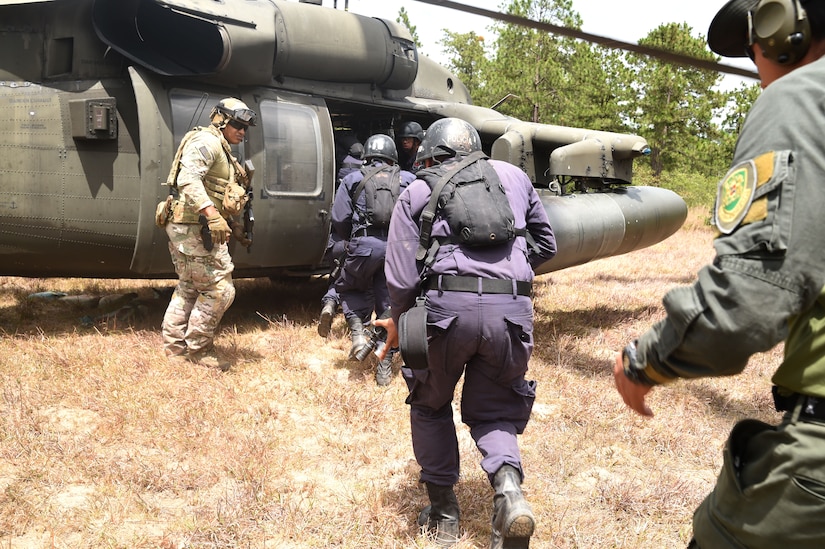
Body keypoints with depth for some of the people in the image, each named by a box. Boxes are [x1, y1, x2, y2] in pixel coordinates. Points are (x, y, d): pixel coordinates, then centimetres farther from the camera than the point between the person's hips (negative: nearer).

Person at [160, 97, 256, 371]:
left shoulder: (222, 152, 22)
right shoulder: (207, 142, -11)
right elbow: (187, 179, -27)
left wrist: (234, 226, 20)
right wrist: (212, 214, -36)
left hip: (186, 230, 11)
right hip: (195, 228, -11)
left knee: (189, 287, 19)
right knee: (219, 289, -6)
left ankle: (174, 345, 29)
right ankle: (198, 348, 6)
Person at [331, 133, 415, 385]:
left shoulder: (353, 179, 14)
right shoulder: (409, 180, 17)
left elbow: (339, 220, 7)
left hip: (365, 245, -1)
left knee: (351, 288, 26)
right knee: (389, 304, 11)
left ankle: (358, 332, 4)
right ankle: (385, 368, 12)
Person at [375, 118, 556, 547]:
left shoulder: (418, 192, 12)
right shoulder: (514, 176, 20)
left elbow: (400, 273, 5)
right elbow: (545, 245, 25)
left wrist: (398, 323, 20)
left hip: (447, 306, -2)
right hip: (512, 310, 2)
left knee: (430, 405, 22)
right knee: (492, 412, 19)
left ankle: (442, 513, 24)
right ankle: (508, 488, -9)